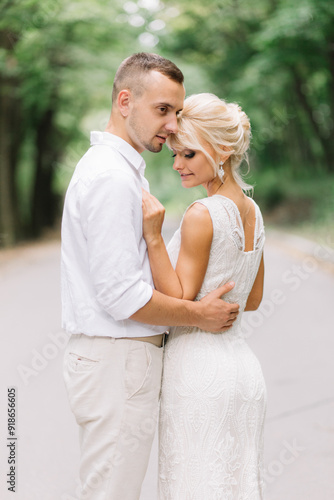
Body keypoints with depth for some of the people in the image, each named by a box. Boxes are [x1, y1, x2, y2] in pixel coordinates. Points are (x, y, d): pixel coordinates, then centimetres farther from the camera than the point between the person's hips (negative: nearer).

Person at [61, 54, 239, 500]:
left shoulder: (121, 168, 15)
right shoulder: (112, 177, -18)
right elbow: (121, 296, -23)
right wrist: (200, 315, -10)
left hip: (125, 357, 10)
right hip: (118, 362, -10)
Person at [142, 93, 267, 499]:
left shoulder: (202, 215, -17)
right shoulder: (251, 210, 8)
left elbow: (178, 301, -16)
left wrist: (153, 236, -20)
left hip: (198, 370, -8)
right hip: (242, 365, 8)